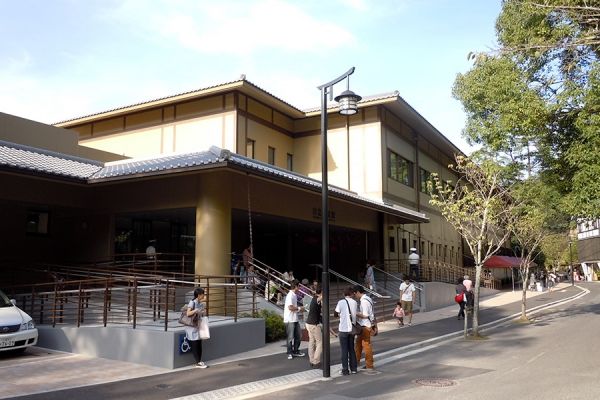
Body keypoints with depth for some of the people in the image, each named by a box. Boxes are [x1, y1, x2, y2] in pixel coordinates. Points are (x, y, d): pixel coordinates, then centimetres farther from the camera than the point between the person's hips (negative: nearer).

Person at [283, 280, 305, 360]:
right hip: (290, 320, -10)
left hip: (295, 319, 10)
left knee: (298, 336, 15)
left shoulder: (294, 295, 13)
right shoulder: (290, 295, -18)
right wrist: (299, 309, -13)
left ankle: (295, 351, 27)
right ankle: (290, 353, 13)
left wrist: (298, 308, 5)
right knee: (290, 337, 1)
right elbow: (290, 307, -25)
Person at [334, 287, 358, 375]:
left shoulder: (341, 302, -9)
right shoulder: (354, 302, 2)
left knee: (344, 350, 3)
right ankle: (353, 368, 21)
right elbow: (355, 314, 6)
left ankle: (345, 370, 5)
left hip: (343, 329, -4)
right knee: (351, 349, 17)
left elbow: (335, 314, -3)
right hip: (352, 329, 4)